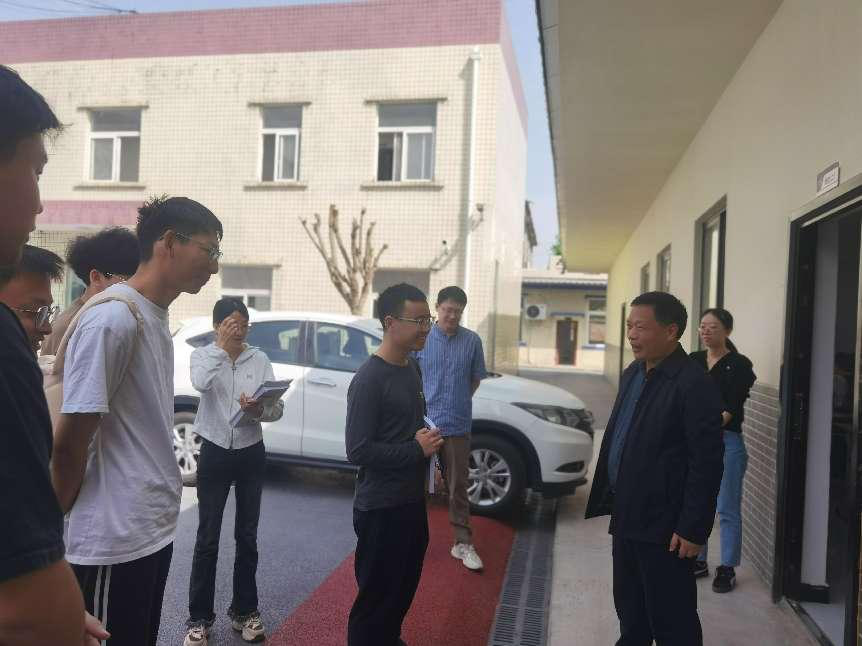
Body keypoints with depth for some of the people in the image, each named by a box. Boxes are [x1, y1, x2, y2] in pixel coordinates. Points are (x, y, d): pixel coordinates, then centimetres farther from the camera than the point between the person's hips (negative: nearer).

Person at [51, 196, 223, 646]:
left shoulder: (156, 318, 9)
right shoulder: (113, 318, -20)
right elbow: (69, 440, -18)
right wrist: (62, 514, -4)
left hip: (153, 528, 9)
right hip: (117, 539, -8)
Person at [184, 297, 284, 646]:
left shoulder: (260, 359, 1)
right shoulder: (202, 355, -3)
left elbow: (278, 407, -6)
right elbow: (201, 383, -27)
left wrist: (259, 410, -26)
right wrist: (222, 345, -21)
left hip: (250, 454, 2)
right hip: (214, 454, -2)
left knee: (247, 537, 12)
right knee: (207, 539, 5)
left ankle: (244, 611, 27)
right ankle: (200, 617, 20)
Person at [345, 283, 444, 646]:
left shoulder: (413, 368, 6)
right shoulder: (369, 380, -20)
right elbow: (358, 451, -23)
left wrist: (428, 444, 1)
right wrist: (416, 450, -20)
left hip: (412, 499, 8)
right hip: (381, 507, -8)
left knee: (405, 586, 23)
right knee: (377, 594, 7)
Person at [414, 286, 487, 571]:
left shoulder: (472, 340, 1)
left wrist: (458, 402, 6)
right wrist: (424, 403, 0)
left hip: (457, 426, 1)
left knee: (458, 486, 9)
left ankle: (463, 543, 20)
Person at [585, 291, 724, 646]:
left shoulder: (693, 384, -18)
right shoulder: (632, 374, 9)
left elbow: (707, 464, -18)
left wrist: (693, 529, -17)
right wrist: (613, 501, 15)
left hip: (664, 526, -8)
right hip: (627, 517, 8)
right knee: (629, 609, 21)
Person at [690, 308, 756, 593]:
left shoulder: (739, 364, -4)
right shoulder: (693, 360, 10)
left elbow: (731, 407, -12)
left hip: (726, 440, -4)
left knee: (727, 509, 3)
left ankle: (727, 568, 16)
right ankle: (698, 561, 26)